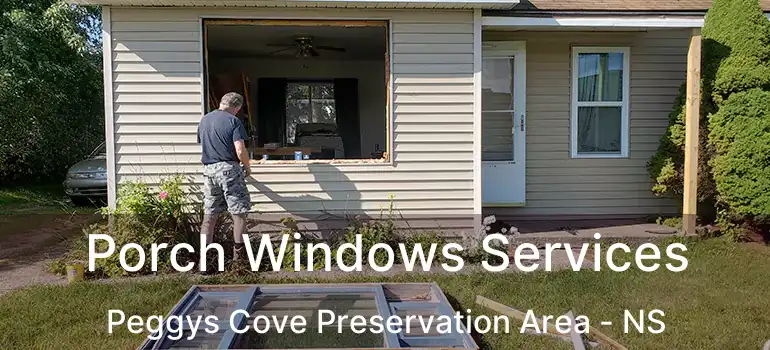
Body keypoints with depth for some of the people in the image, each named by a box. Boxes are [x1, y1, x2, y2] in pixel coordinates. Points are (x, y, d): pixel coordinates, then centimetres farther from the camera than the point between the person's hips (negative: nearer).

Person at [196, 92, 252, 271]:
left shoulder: (204, 120, 14)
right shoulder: (233, 121, -6)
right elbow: (240, 151, -14)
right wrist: (247, 167, 2)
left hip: (208, 169, 6)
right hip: (229, 169, -6)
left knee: (209, 215, 9)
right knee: (238, 213, 4)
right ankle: (239, 254, 6)